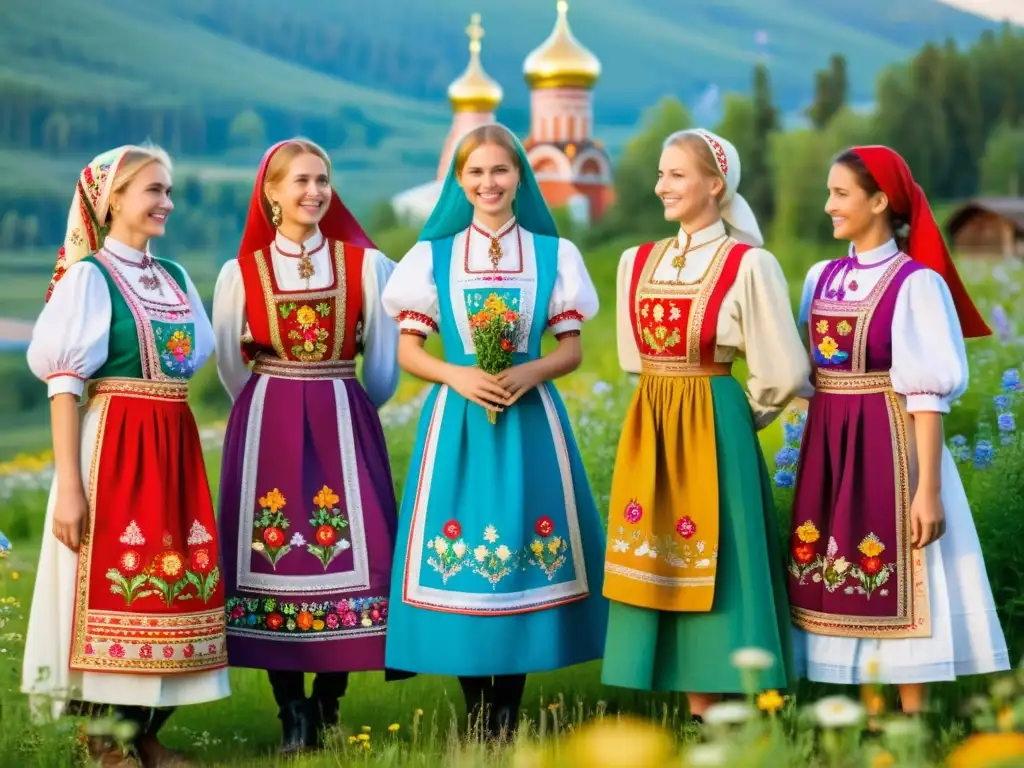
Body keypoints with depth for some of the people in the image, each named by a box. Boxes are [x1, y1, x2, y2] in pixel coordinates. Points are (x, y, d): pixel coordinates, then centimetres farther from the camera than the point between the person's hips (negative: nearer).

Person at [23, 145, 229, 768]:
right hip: (114, 446, -7)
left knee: (177, 572, 6)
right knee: (115, 574, -4)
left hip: (175, 447, 7)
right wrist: (69, 485, -18)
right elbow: (64, 383, -12)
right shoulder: (89, 277, -7)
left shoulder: (176, 278, 13)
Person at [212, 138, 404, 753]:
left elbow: (382, 362, 9)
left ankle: (328, 706, 6)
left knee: (346, 552, -6)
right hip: (267, 427, 0)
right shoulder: (241, 272, 2)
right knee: (273, 552, -2)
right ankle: (293, 717, 5)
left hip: (346, 425, 0)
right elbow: (230, 362, 13)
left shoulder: (365, 264, 1)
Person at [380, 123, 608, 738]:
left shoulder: (554, 253, 6)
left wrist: (530, 372, -14)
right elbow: (408, 349, 4)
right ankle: (479, 722, 7)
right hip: (459, 416, 0)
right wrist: (456, 375, -14)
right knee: (461, 545, -3)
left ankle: (509, 719, 6)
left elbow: (572, 348, 5)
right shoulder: (432, 255, 6)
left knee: (524, 548, -2)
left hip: (531, 416, 0)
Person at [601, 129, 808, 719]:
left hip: (713, 429, -6)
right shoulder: (638, 262, 9)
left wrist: (739, 419, 5)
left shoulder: (749, 265, -9)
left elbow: (782, 371, -7)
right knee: (666, 565, 7)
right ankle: (700, 716, 15)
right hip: (649, 429, 6)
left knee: (714, 562, -3)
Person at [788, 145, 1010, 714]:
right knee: (848, 574, 10)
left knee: (894, 584, -1)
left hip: (888, 447, -6)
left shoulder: (916, 283, -11)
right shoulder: (821, 278, 8)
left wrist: (927, 489, -16)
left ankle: (913, 722, 10)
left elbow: (928, 394, -13)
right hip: (829, 447, 6)